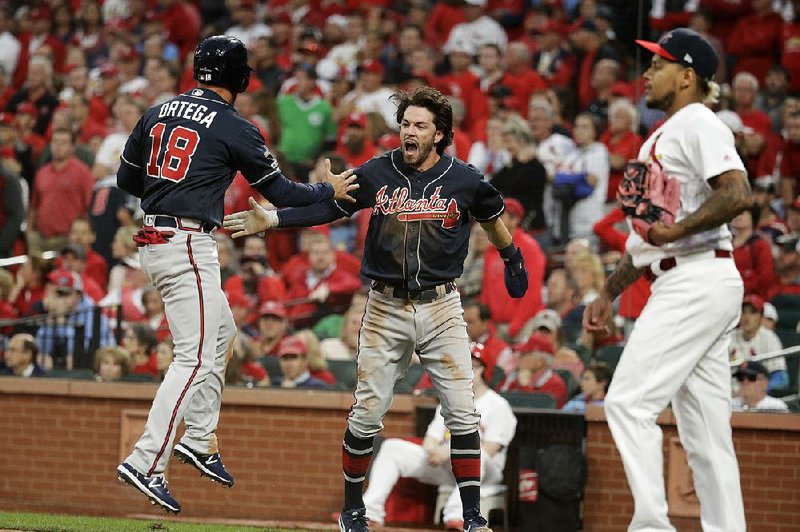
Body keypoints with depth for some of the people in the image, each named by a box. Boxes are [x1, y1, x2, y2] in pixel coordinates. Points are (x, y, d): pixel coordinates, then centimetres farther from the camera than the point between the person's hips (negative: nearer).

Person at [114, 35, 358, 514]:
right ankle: (147, 464, -20)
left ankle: (199, 440, 25)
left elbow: (126, 179, 18)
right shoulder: (234, 128, -8)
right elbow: (280, 193, -2)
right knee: (196, 357, -10)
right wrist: (330, 190, 14)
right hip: (188, 245, -8)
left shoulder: (157, 114, 11)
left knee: (221, 331, 25)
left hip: (153, 241, 8)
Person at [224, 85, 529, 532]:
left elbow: (492, 218, 17)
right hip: (387, 309, 0)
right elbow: (329, 207, 5)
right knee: (367, 413, 1)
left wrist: (512, 259, 31)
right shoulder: (378, 173, -1)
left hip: (441, 308, 0)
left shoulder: (464, 180, -2)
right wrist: (271, 220, -4)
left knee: (462, 413, -7)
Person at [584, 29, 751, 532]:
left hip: (699, 279, -10)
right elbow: (650, 231, 29)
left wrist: (677, 229, -22)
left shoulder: (699, 124, -7)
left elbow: (739, 193, -23)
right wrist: (609, 292, 28)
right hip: (681, 286, 10)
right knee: (706, 429, 6)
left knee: (629, 401, -14)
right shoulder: (659, 139, 23)